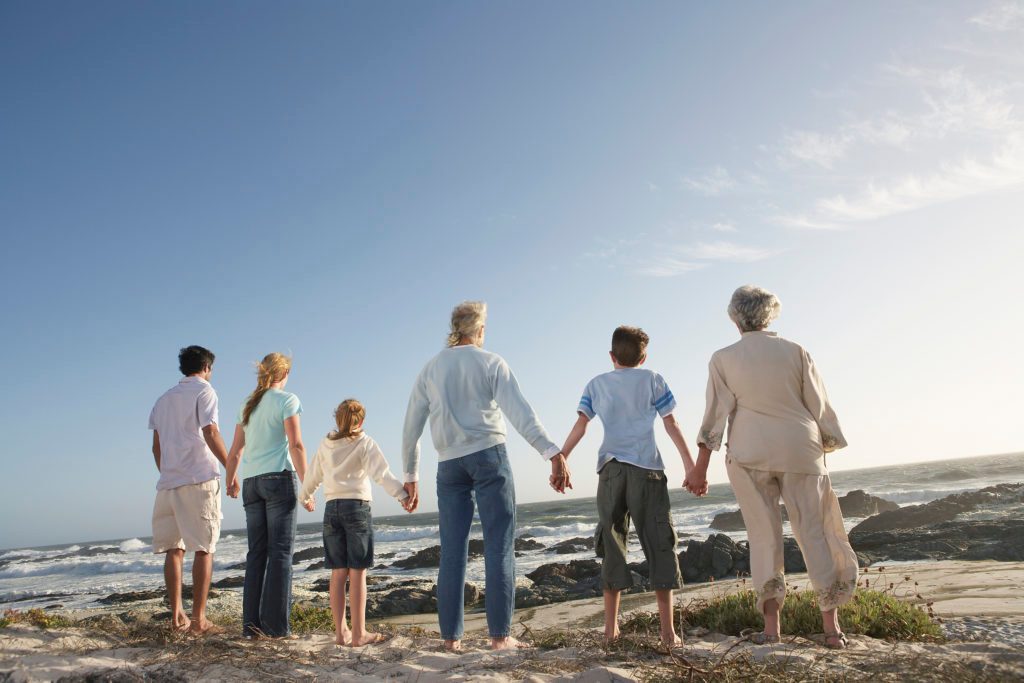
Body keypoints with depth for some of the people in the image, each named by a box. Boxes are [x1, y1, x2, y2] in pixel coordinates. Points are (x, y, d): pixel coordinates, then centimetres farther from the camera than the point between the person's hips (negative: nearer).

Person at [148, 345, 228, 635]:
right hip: (199, 479, -6)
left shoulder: (164, 399, 20)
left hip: (168, 481, 7)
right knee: (204, 549, -4)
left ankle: (176, 615, 9)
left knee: (174, 549, 8)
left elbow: (156, 446, 18)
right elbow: (210, 433, -12)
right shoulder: (204, 390, 0)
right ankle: (199, 618, -5)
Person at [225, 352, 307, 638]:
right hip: (279, 478, -6)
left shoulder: (247, 405, 15)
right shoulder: (286, 400, -3)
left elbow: (235, 451, 17)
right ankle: (277, 625, -5)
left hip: (252, 483, 6)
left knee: (256, 553, 8)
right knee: (280, 552, -4)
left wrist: (231, 480, 31)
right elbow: (296, 445, -11)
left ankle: (251, 624, 7)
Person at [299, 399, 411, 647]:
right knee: (357, 572, -2)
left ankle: (340, 631, 10)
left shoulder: (325, 445, 12)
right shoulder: (364, 443, -1)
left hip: (331, 508, 4)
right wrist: (402, 493, -19)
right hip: (357, 506, -4)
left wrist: (305, 497, 40)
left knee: (338, 572, 8)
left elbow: (312, 476, 22)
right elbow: (381, 473, -14)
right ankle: (359, 633, -1)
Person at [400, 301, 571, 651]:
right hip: (488, 455, -4)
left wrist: (411, 476, 20)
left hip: (449, 464, 4)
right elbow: (520, 413, -12)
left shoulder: (429, 369, 12)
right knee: (498, 546, -2)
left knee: (452, 551, 6)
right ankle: (500, 635, -3)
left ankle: (451, 636, 8)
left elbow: (411, 429, 12)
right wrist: (554, 454, -17)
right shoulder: (490, 362, 1)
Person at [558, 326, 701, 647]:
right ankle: (668, 630, -1)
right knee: (659, 545, 1)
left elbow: (580, 426, 5)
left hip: (610, 469, 2)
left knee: (612, 545, 8)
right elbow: (671, 424, 4)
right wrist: (690, 465, 4)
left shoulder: (596, 384, 14)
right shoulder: (653, 380, 10)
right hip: (646, 468, -2)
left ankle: (611, 627, 9)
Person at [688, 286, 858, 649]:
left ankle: (771, 624, 1)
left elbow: (716, 413, -3)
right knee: (813, 530, 5)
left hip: (749, 454, 0)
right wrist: (829, 441, 18)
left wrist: (701, 464, -1)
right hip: (799, 449, 1)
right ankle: (831, 625, 5)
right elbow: (819, 404, 6)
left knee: (764, 534, 3)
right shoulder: (795, 351, 4)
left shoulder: (722, 359, 1)